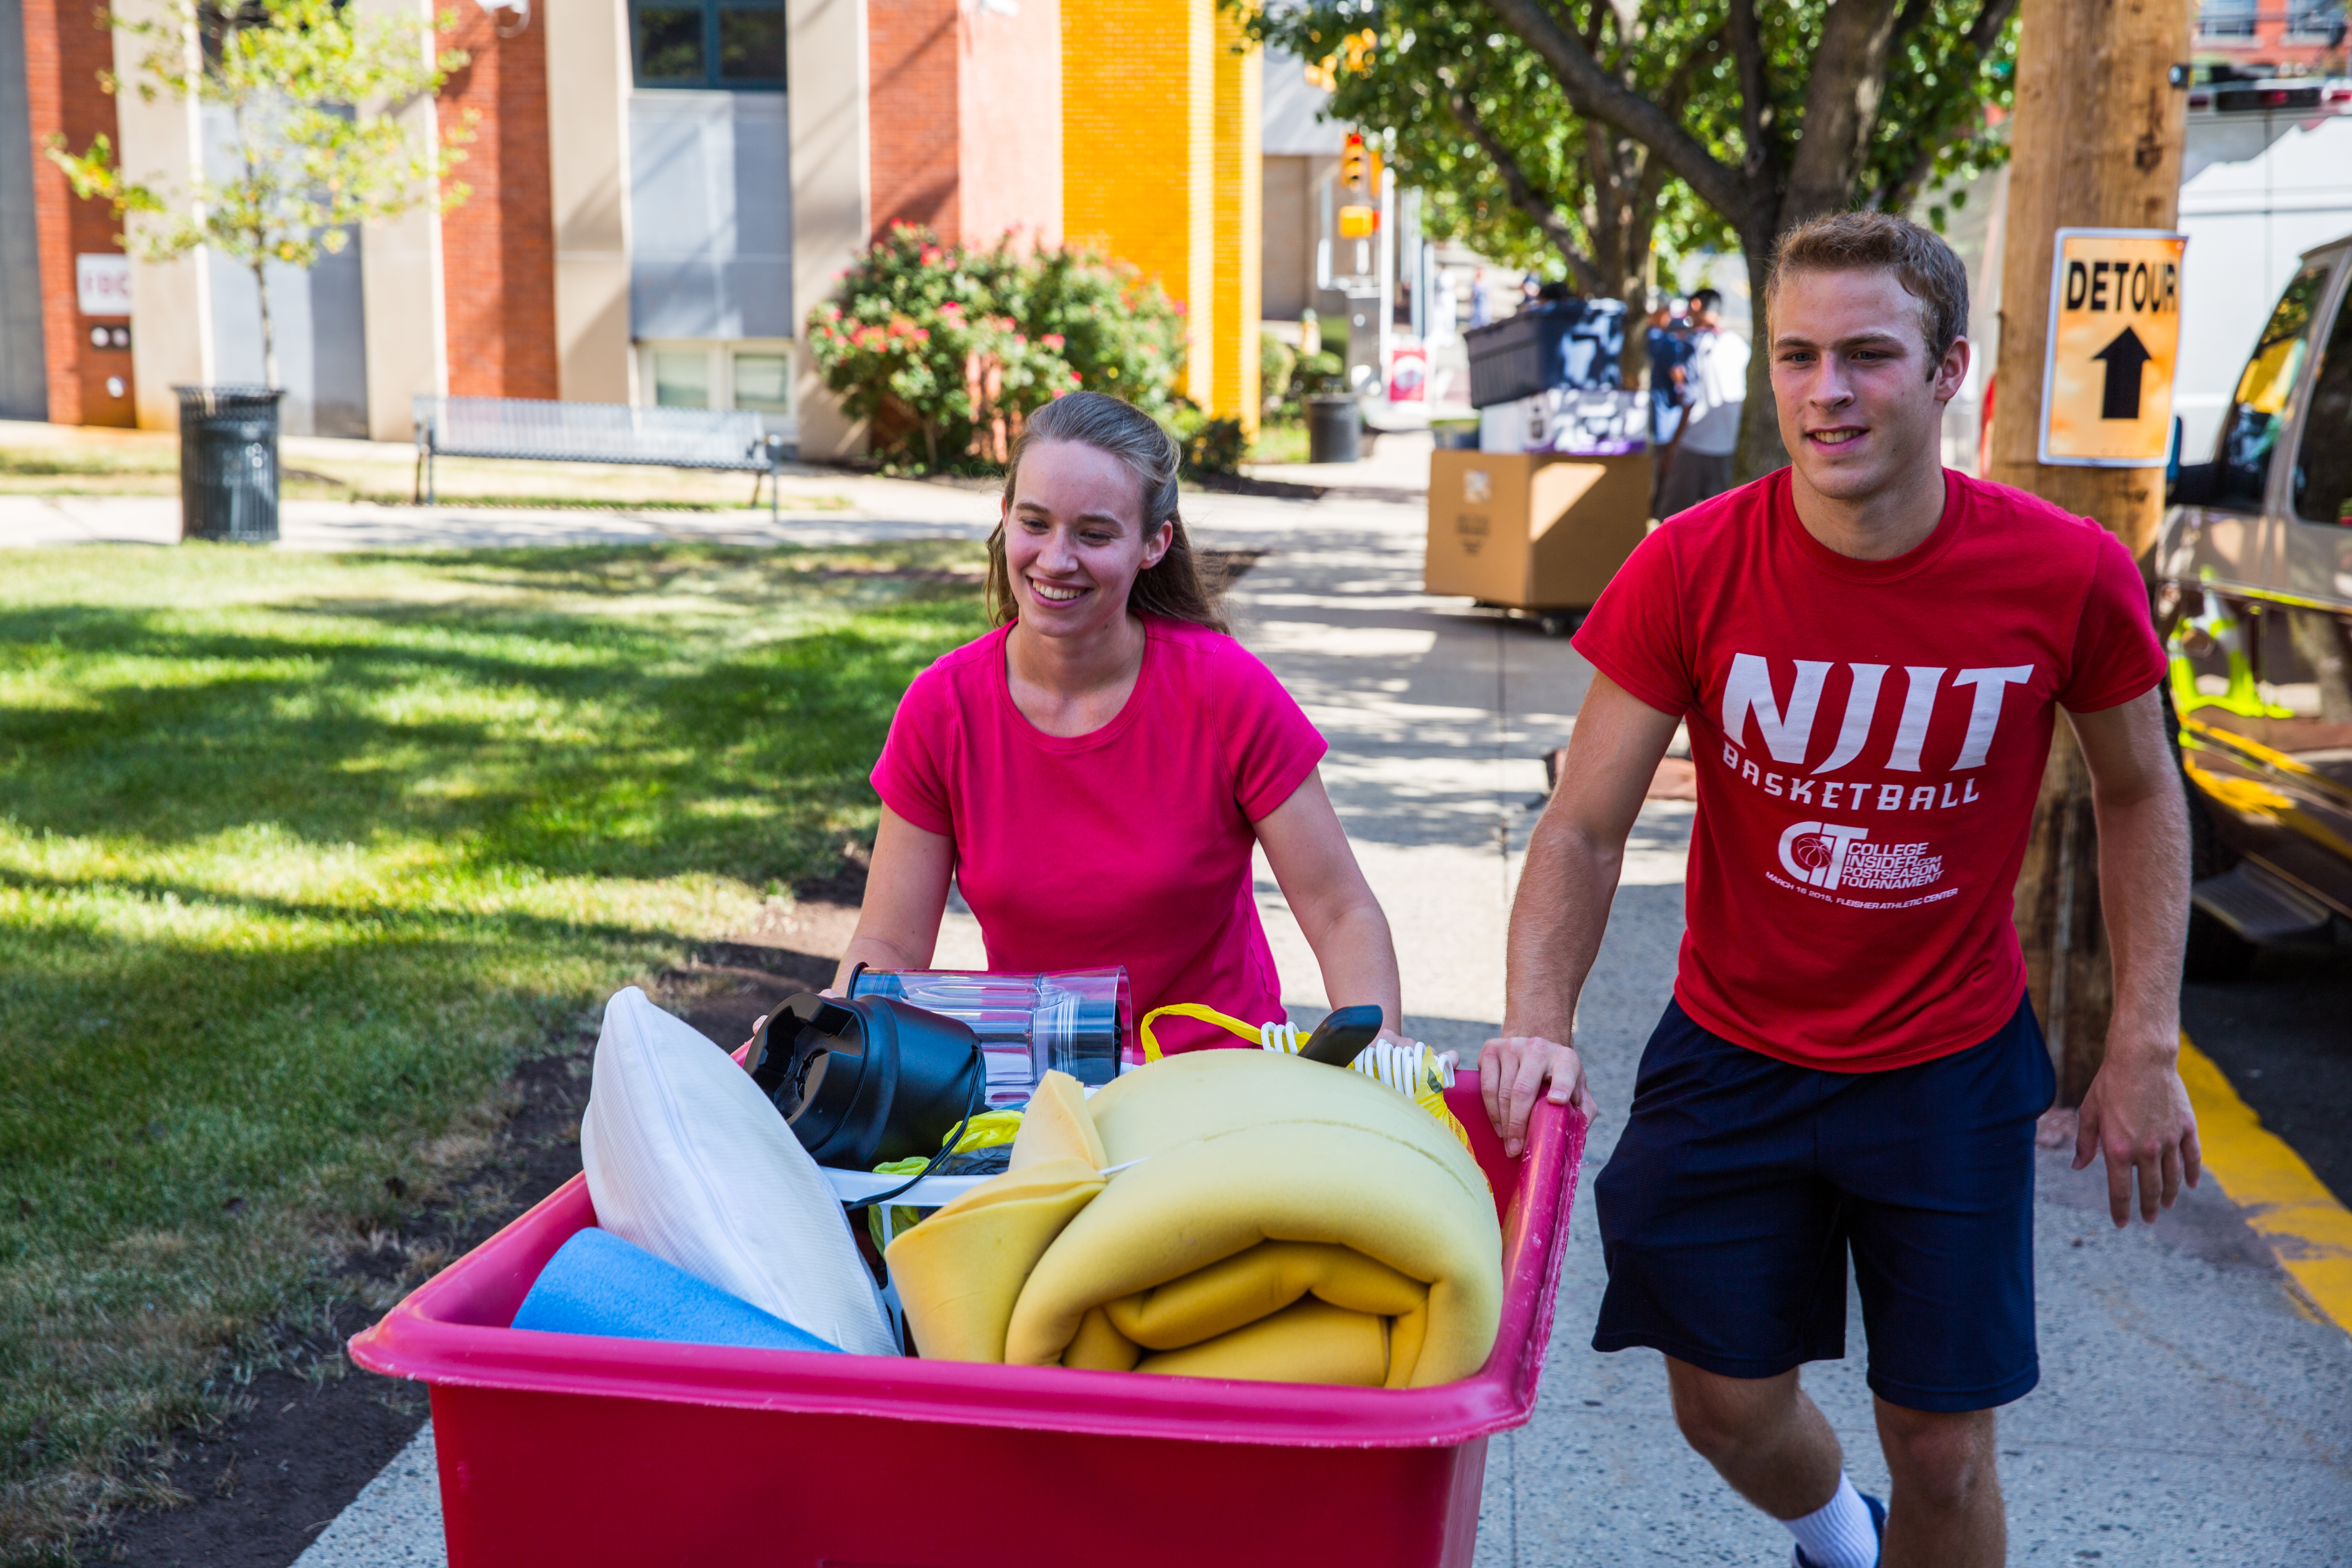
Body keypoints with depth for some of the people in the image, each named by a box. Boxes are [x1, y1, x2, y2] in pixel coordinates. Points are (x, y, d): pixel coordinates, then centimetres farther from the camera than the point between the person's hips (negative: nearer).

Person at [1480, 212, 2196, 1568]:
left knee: (1944, 1447, 7)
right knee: (1726, 1406, 11)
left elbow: (2140, 795, 1)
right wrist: (1538, 1026, -29)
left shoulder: (2069, 575, -15)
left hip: (1954, 1066, 0)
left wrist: (2146, 1049, -2)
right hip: (1733, 1053, 1)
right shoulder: (1691, 569, -16)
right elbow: (1584, 829, -13)